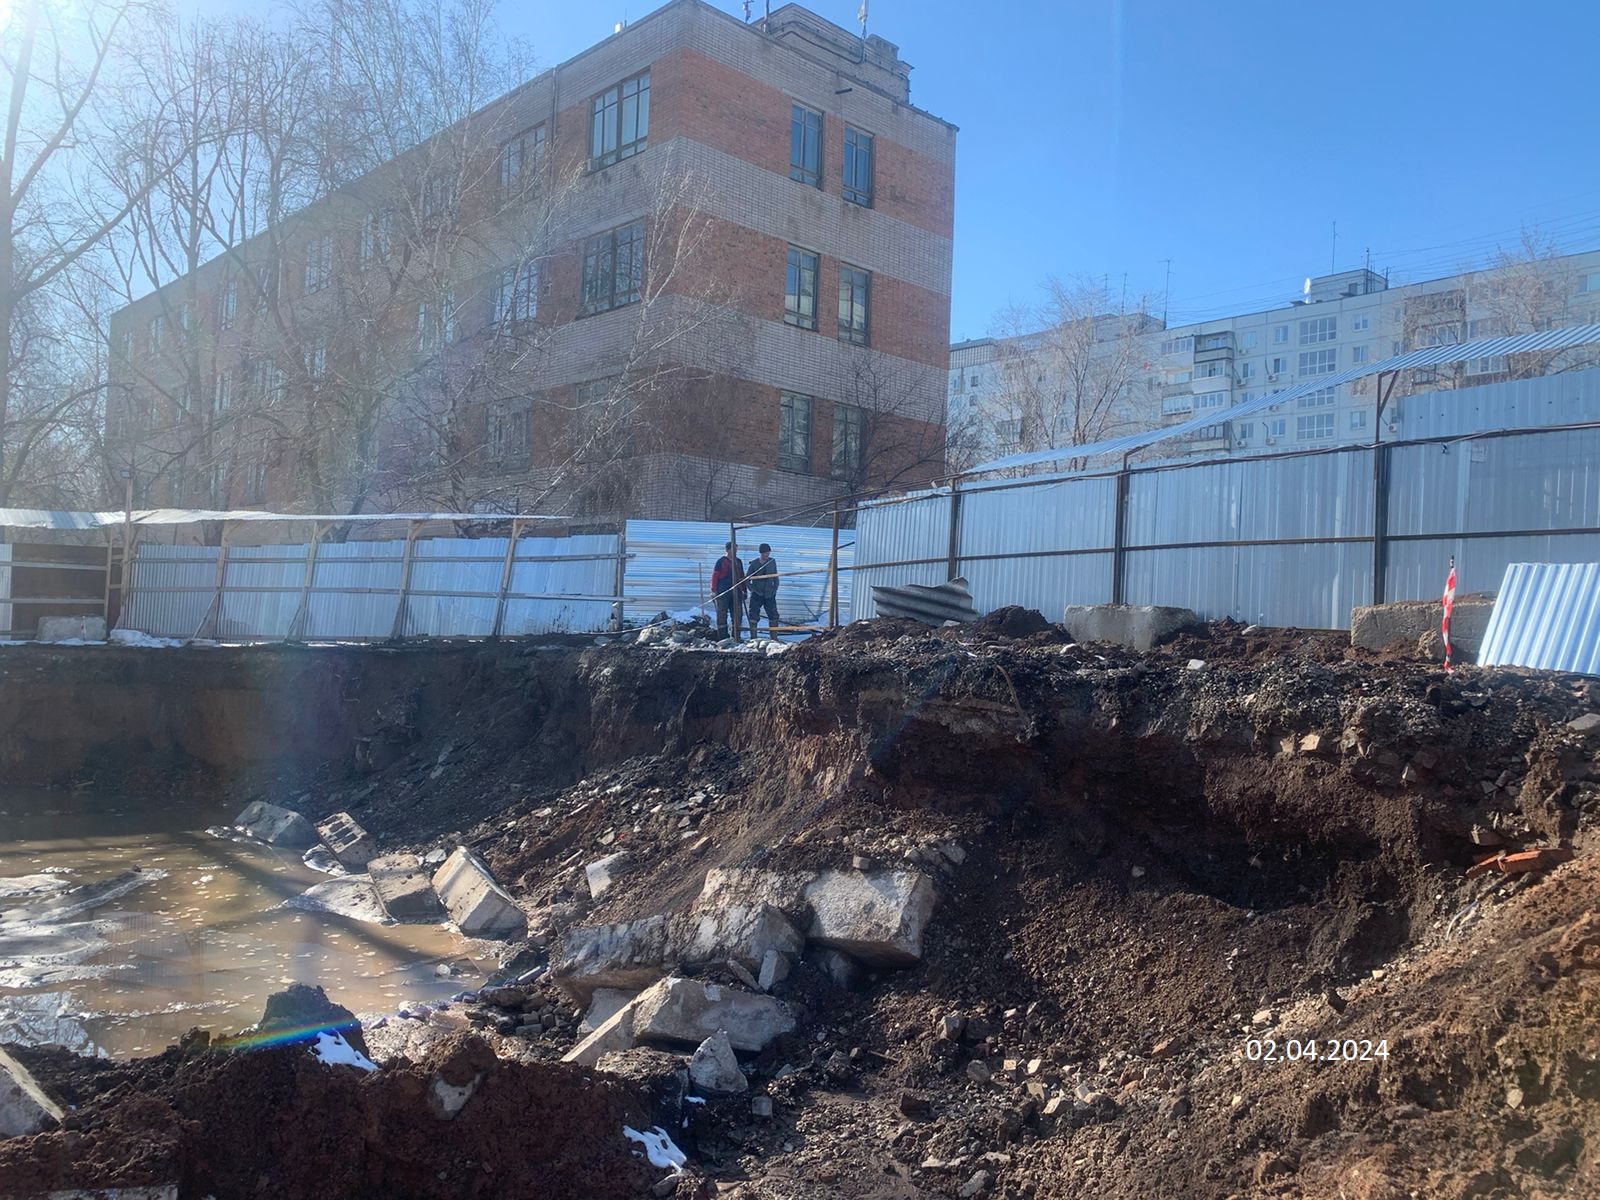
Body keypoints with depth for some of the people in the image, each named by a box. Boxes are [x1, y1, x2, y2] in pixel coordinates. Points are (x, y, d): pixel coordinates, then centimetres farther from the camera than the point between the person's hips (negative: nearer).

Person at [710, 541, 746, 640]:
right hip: (723, 592, -5)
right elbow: (715, 576, -4)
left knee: (737, 614, 6)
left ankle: (736, 636, 13)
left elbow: (742, 576, 19)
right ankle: (723, 637, 1)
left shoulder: (738, 562, 13)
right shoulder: (721, 561, -3)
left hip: (736, 591, 6)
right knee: (722, 615, -2)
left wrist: (744, 590, 17)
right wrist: (714, 590, -9)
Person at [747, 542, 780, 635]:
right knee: (754, 616, -2)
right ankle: (753, 637, 5)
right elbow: (747, 579, 1)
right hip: (757, 595, -2)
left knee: (773, 615, 4)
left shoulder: (772, 562, 3)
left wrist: (775, 589, 2)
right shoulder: (754, 564, -5)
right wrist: (752, 589, -8)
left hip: (769, 594, 2)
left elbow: (775, 577, 10)